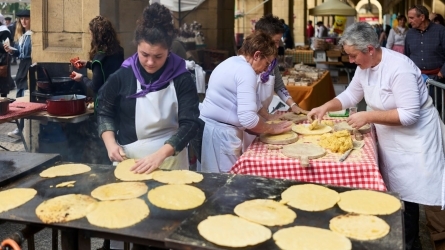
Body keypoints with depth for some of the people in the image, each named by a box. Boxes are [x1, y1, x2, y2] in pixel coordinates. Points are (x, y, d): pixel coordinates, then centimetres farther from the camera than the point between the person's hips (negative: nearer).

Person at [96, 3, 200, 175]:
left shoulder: (181, 79, -11)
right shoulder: (122, 76, -6)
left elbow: (189, 124, -15)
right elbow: (104, 112, 8)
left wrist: (160, 155, -27)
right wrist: (111, 143, -9)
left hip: (170, 158, -1)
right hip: (128, 158, 2)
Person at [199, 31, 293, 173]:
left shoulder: (229, 63, 14)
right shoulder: (246, 71, -16)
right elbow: (248, 118, -24)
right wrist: (271, 129, -8)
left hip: (209, 127, 10)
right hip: (221, 133, -10)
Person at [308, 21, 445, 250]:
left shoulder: (399, 68, -27)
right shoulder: (364, 66, -1)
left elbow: (409, 115, -28)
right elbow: (350, 95, 11)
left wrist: (368, 116, -28)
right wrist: (325, 107, -4)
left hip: (412, 140, -8)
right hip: (390, 138, 8)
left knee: (405, 196, 1)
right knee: (393, 192, 17)